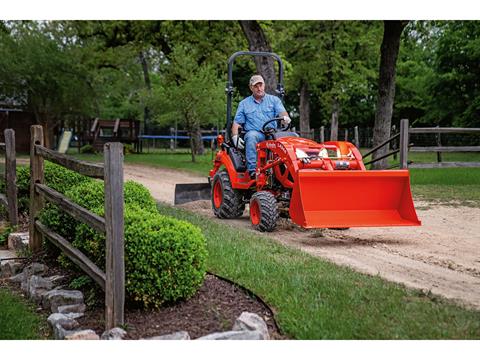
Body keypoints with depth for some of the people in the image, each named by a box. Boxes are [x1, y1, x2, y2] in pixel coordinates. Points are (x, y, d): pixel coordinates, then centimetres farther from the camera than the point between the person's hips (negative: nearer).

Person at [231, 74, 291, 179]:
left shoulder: (274, 100, 16)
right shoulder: (244, 104, 17)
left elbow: (282, 112, -2)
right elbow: (237, 122, 11)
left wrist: (285, 117, -27)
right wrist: (235, 137, -8)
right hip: (254, 132, 0)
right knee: (251, 136, -38)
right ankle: (252, 170, -41)